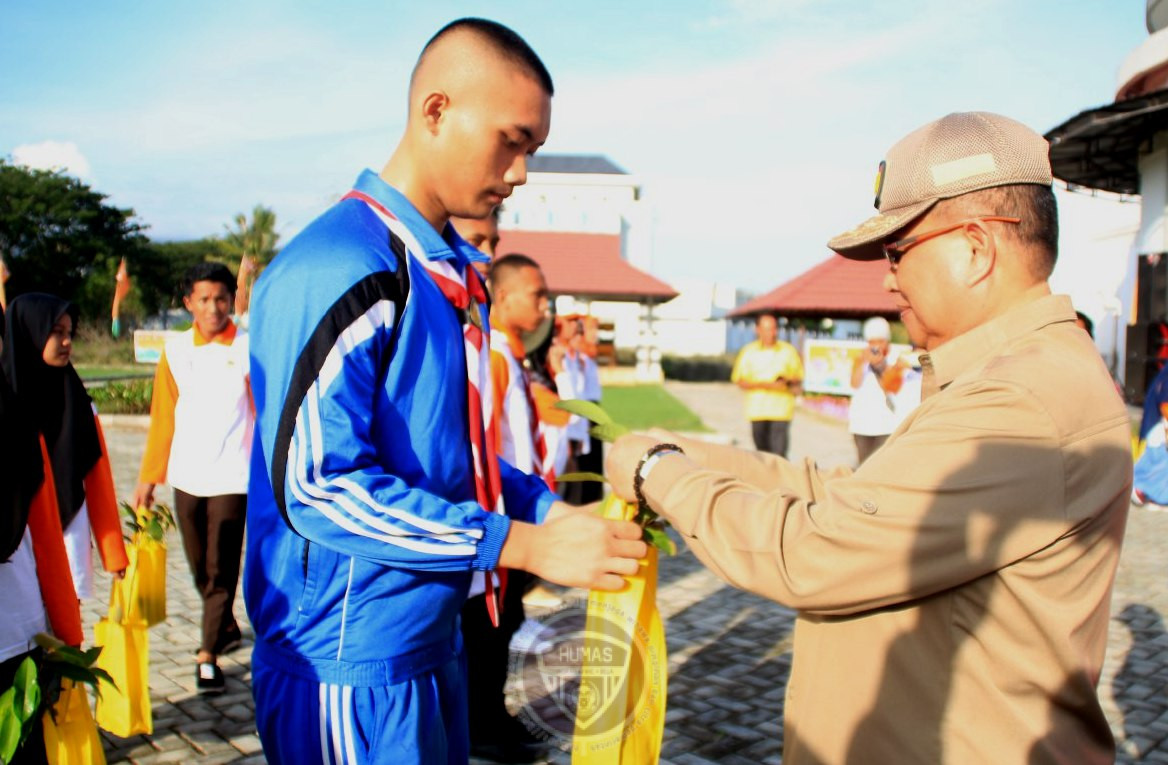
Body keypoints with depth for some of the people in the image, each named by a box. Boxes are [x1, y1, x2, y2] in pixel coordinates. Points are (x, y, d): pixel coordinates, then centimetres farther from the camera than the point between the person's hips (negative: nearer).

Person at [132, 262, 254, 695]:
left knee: (221, 568, -2)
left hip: (232, 476, -4)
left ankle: (208, 656, 7)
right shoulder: (176, 351, 5)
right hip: (187, 477, 4)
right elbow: (163, 417, 8)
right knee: (200, 567, 14)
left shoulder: (249, 349, -4)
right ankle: (228, 628, 35)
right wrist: (149, 477, 8)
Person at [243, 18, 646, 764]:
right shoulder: (340, 268, -20)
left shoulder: (457, 274, 8)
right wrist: (526, 545, -23)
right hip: (352, 667, -8)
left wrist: (552, 511, -1)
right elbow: (320, 487, -24)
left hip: (434, 644, 8)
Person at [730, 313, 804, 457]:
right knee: (762, 454, 9)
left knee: (779, 453, -11)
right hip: (757, 411, 1)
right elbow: (740, 381, 0)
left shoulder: (789, 351, 6)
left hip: (781, 410, -1)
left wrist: (789, 382, -9)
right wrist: (765, 385, -13)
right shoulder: (748, 351, 5)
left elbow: (798, 378, 15)